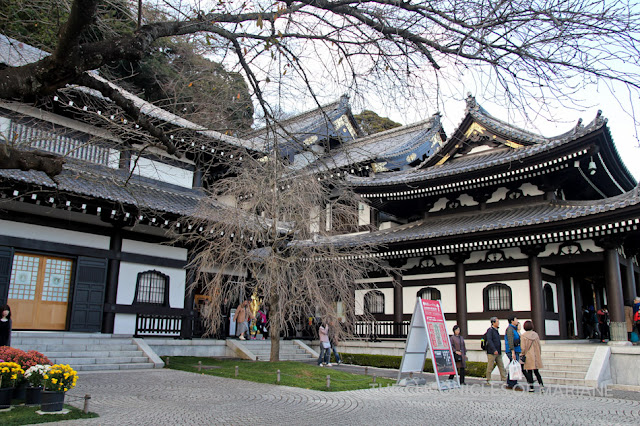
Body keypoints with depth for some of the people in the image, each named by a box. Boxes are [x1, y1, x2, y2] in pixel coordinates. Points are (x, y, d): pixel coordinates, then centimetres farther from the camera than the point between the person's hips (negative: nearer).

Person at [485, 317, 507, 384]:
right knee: (490, 366, -2)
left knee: (501, 366, 4)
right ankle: (488, 380, 6)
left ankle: (504, 379, 6)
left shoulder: (496, 330, 17)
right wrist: (494, 350, -23)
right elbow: (489, 340, -18)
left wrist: (499, 351, 18)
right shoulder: (490, 330, -10)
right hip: (491, 352, -8)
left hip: (498, 352, 8)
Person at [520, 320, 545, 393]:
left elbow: (523, 347, -11)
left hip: (528, 356, -4)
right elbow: (539, 346, 8)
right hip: (536, 356, 4)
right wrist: (539, 355, 17)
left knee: (529, 372, 3)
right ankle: (541, 385, 0)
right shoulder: (536, 334, 3)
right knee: (536, 371, 11)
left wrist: (522, 355, 2)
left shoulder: (523, 336, -10)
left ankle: (531, 387, 6)